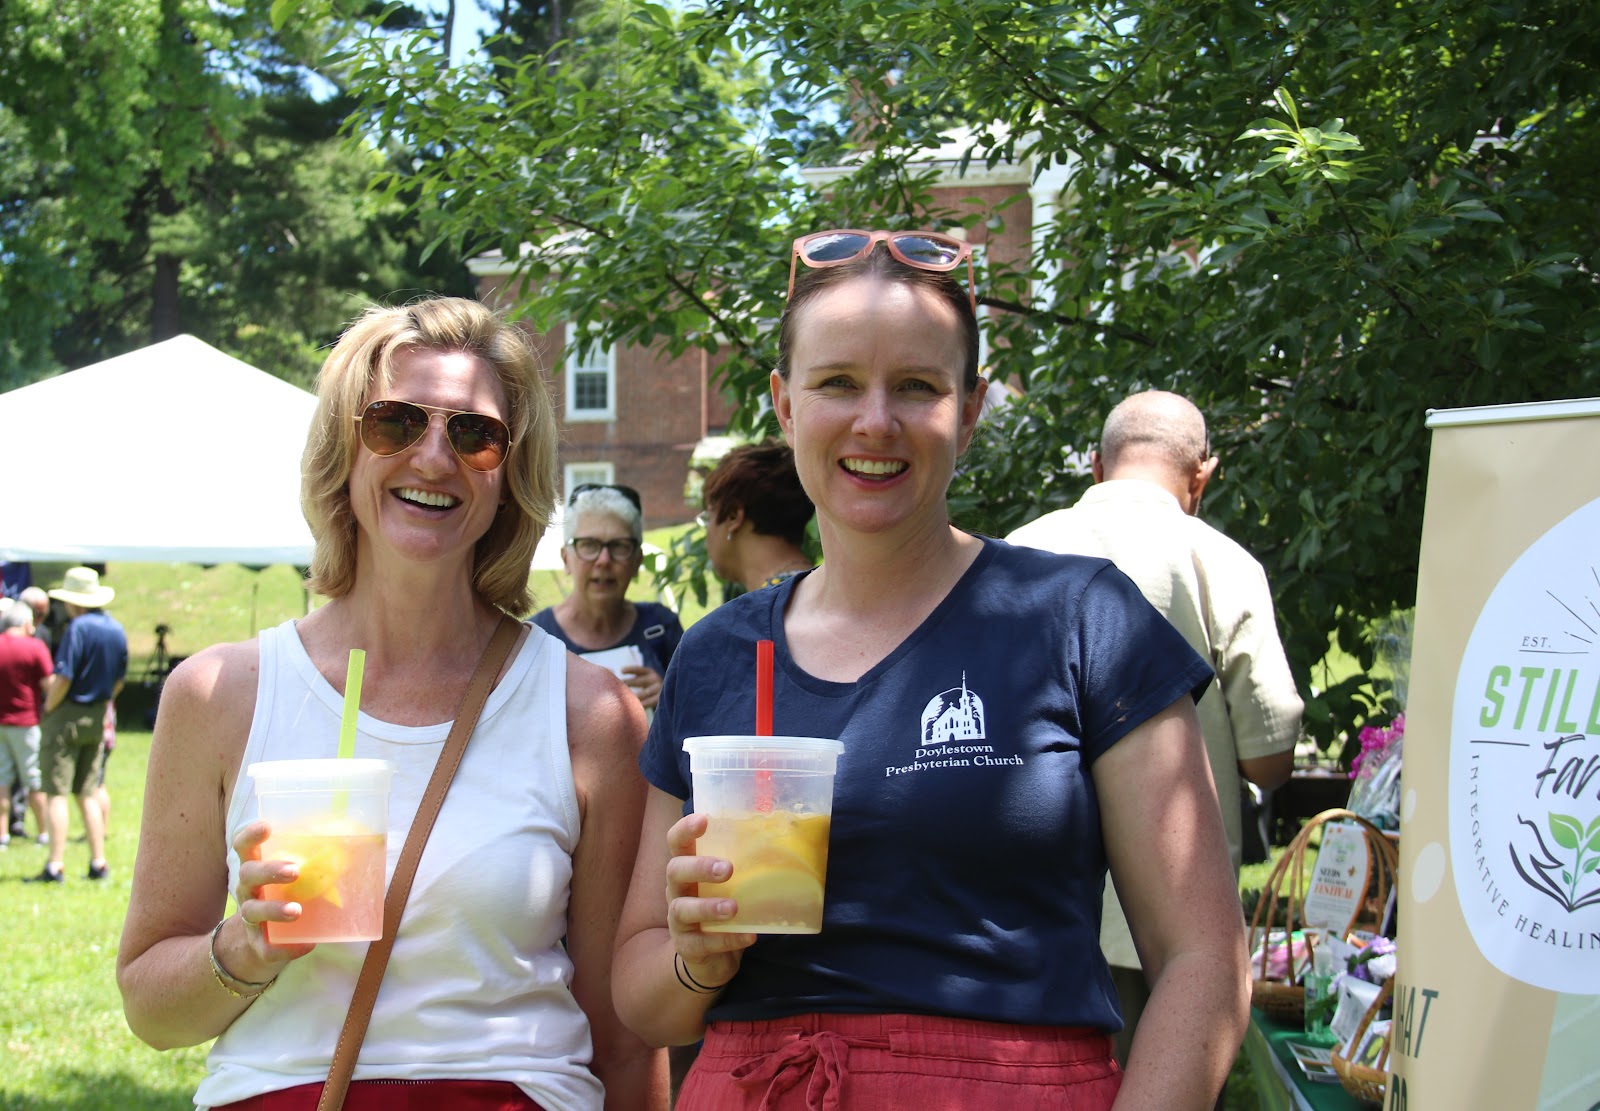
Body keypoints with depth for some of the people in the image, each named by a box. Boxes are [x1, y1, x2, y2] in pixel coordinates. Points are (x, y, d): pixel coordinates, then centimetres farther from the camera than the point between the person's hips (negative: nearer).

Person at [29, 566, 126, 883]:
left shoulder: (78, 628, -17)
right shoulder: (117, 630, 6)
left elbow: (63, 678, -21)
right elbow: (119, 681, 13)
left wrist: (48, 707, -7)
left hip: (66, 714, -7)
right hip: (97, 719, 7)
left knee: (57, 791, -4)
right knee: (87, 793, 14)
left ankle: (56, 865, -8)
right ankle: (98, 862, 12)